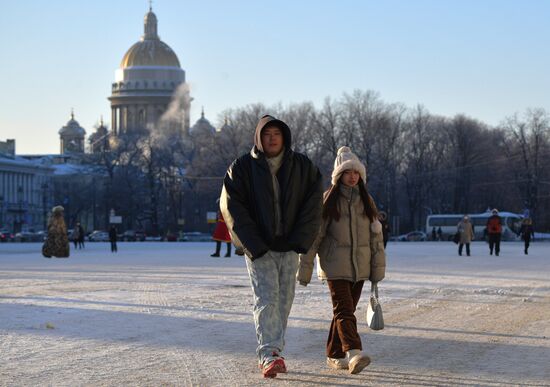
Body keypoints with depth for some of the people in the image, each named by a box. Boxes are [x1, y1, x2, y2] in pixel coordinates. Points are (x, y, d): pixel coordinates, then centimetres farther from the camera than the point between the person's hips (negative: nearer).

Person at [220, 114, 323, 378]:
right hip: (258, 248, -3)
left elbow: (313, 205, 2)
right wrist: (255, 245, -14)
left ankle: (273, 353, 15)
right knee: (266, 299, -14)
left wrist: (299, 241, -8)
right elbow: (232, 208, -7)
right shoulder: (242, 168, -4)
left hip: (289, 247, 3)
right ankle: (269, 354, -20)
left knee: (284, 300, 6)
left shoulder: (302, 167, 3)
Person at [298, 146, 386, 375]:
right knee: (344, 310, -16)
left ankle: (334, 355, 20)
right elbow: (313, 236, -4)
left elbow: (376, 236, 12)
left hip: (359, 267, 5)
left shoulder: (366, 202, 10)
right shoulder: (328, 201, -3)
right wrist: (305, 268, -8)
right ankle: (354, 353, -31)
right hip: (335, 267, -5)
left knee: (346, 310, 10)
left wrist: (378, 268, 7)